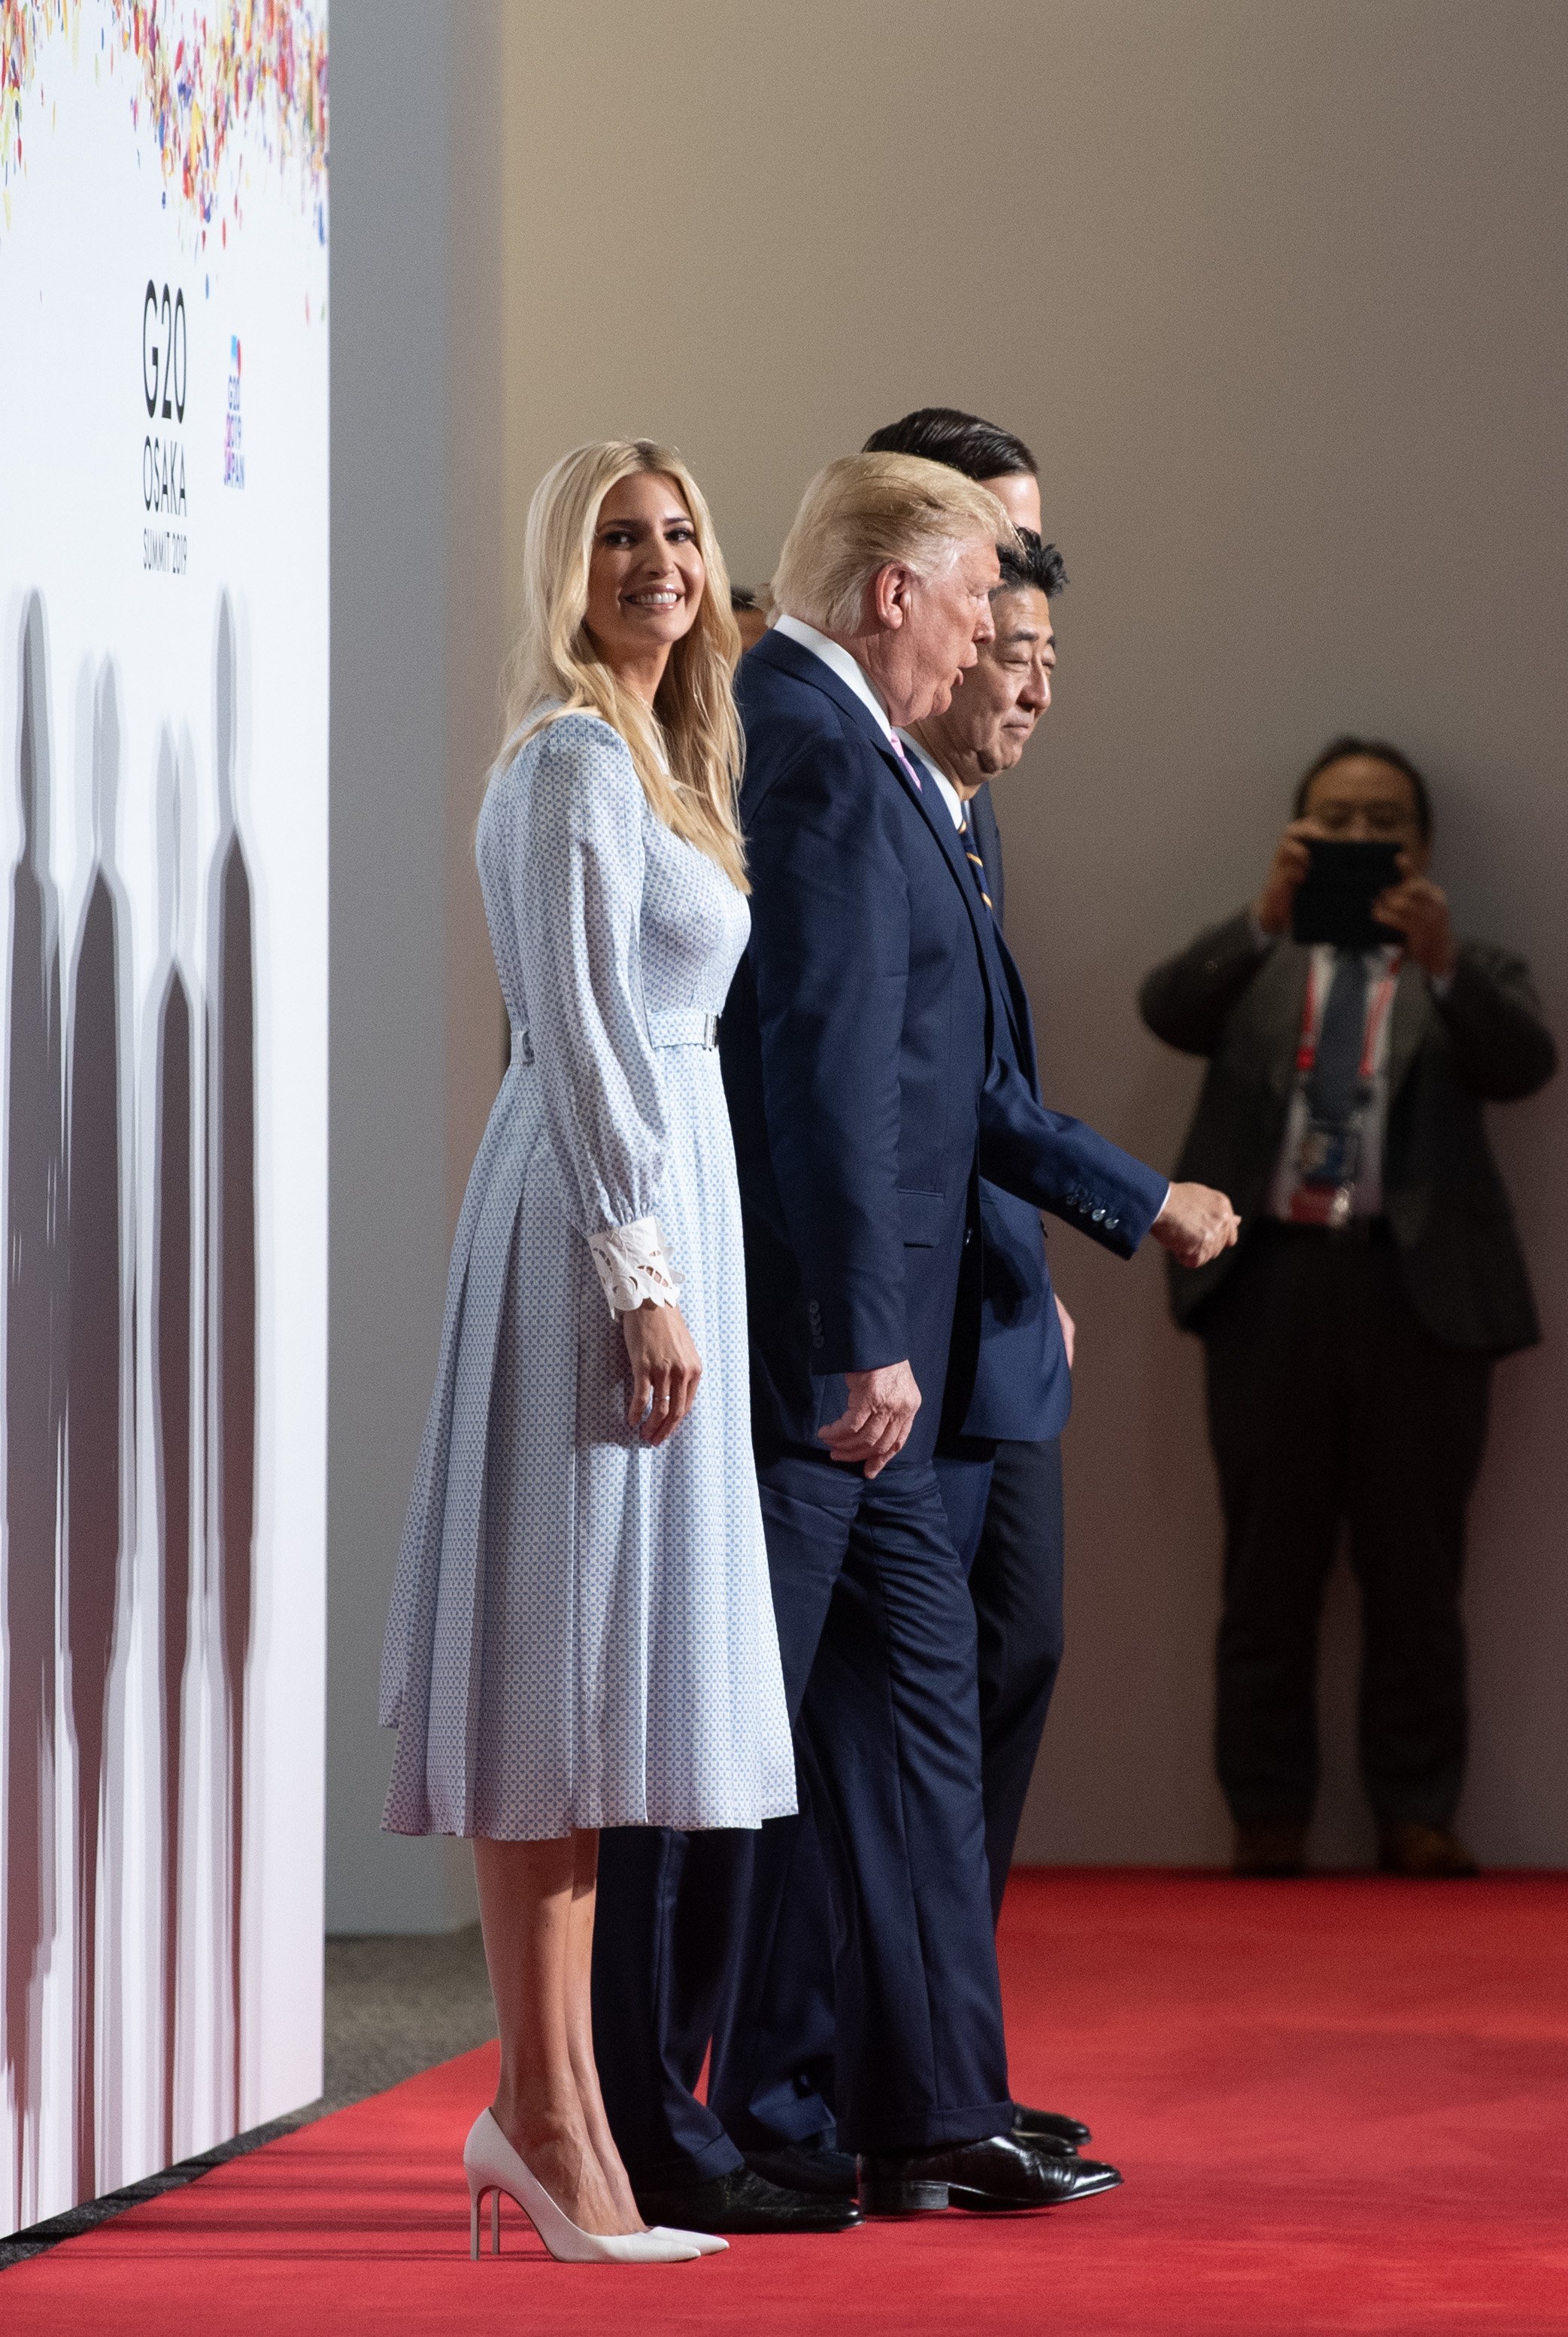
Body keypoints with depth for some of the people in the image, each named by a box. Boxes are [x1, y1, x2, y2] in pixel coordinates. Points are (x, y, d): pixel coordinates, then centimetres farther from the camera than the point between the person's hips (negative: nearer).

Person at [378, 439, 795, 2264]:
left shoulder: (652, 760, 19)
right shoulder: (574, 761, -11)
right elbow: (578, 1035, -16)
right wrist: (643, 1275, -19)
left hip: (661, 1203, 10)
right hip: (602, 1221, -10)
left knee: (595, 1664, 9)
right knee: (572, 1648, -10)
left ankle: (542, 2095, 11)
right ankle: (548, 2106, -10)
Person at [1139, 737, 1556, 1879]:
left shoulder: (1471, 975, 14)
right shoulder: (1253, 968, 15)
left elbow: (1524, 1063, -7)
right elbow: (1168, 1011, -6)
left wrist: (1442, 962, -25)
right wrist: (1267, 914, -22)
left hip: (1419, 1288, -1)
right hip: (1272, 1283, 1)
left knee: (1416, 1571, 1)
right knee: (1270, 1570, 2)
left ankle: (1418, 1817, 5)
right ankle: (1268, 1817, 7)